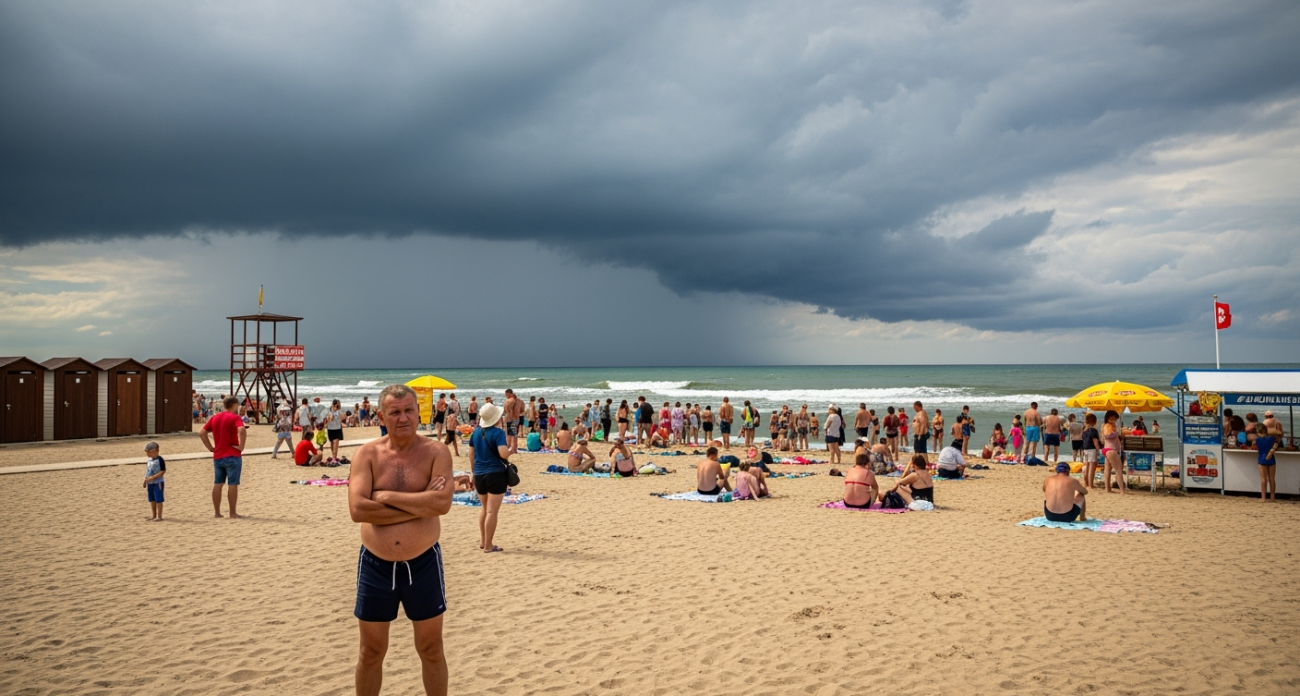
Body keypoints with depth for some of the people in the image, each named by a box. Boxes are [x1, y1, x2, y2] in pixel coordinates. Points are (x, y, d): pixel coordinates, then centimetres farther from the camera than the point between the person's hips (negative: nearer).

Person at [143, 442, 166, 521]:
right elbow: (148, 471, 19)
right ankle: (153, 515, 26)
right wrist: (146, 480, 9)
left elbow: (163, 471, -19)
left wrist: (152, 477, -23)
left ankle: (159, 516, 4)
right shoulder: (150, 460, 10)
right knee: (152, 499, 15)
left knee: (158, 500, -2)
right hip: (150, 483, 9)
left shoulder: (160, 460, -16)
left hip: (157, 483, -9)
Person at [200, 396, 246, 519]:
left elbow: (202, 433, 11)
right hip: (232, 456, -6)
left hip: (217, 456, 6)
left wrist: (210, 447, 10)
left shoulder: (215, 418, 11)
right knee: (233, 485, -1)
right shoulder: (235, 417, -9)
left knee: (217, 484, 12)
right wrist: (241, 446, -19)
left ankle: (216, 512, 15)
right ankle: (233, 513, 1)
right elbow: (242, 430, -29)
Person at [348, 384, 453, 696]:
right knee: (371, 653, 15)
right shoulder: (368, 453, -5)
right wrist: (420, 505, -19)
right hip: (375, 565, 1)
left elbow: (442, 503, -22)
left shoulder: (436, 452, -7)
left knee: (431, 650, 14)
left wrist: (387, 497, -18)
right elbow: (358, 509, -18)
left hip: (423, 564, -1)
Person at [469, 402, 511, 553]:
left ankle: (482, 541, 27)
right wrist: (511, 449, -2)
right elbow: (504, 454, -23)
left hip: (479, 475, 6)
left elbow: (472, 454, 13)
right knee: (492, 511, 0)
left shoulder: (476, 432, 6)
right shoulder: (497, 433, -13)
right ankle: (488, 546, 5)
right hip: (495, 474, -6)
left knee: (484, 508, 23)